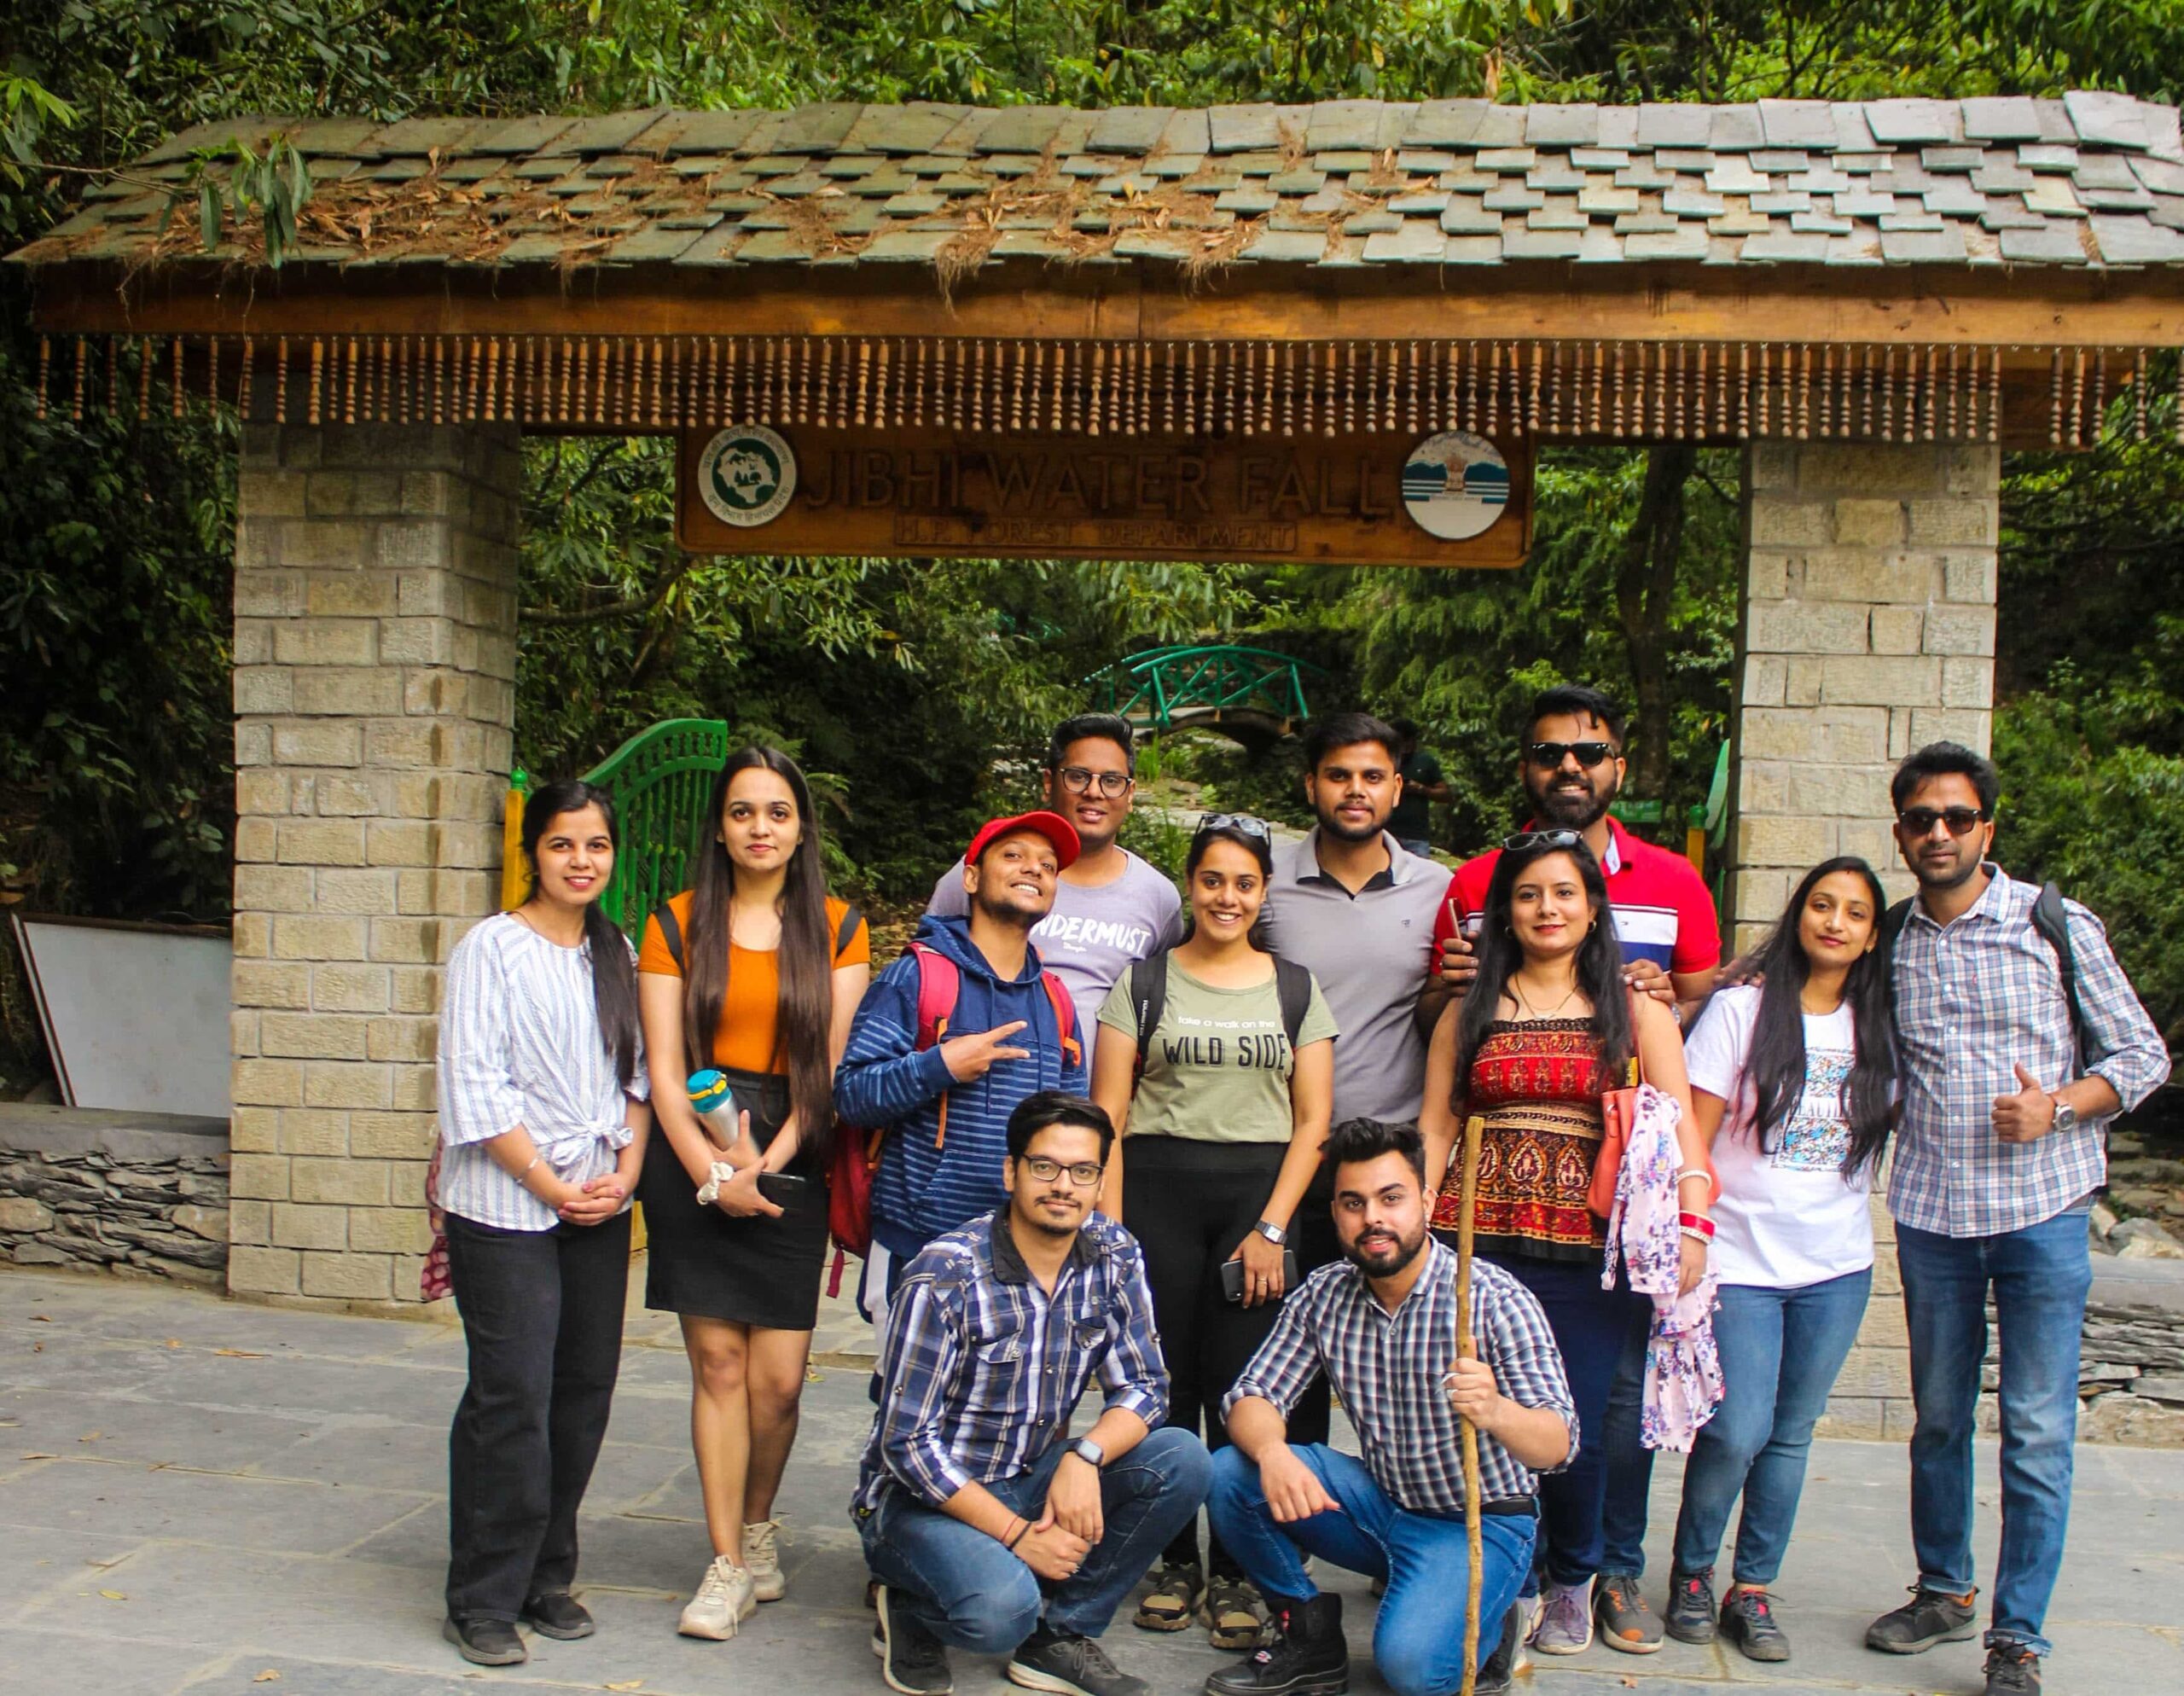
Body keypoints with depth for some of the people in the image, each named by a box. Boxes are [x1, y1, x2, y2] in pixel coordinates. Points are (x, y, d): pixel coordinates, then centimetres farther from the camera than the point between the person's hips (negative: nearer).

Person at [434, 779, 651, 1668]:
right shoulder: (492, 948, -5)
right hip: (506, 1206, -5)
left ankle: (546, 1577, 20)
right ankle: (483, 1602, 4)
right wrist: (550, 1185, -10)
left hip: (600, 1208, 6)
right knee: (512, 1398, -7)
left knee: (585, 1390, 7)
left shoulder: (617, 954, 12)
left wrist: (625, 1171, 0)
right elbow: (476, 1088, -9)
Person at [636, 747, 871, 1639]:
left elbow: (833, 1064, 1)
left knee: (777, 1378, -3)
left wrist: (767, 1160, -9)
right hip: (694, 1154, 0)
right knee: (718, 1363, -3)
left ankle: (758, 1523, 23)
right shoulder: (676, 924, 7)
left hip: (791, 1157, 0)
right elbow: (664, 1070, 1)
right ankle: (728, 1563, 7)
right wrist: (712, 1174, -10)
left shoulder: (837, 928, 8)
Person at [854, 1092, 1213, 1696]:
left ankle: (1059, 1635, -3)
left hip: (1032, 1483, 6)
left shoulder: (1115, 1256, -5)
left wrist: (1084, 1457, -24)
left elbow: (1143, 1387, -4)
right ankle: (911, 1610, 2)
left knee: (1182, 1460, -16)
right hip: (922, 1496, -6)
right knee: (1001, 1608, -34)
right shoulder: (945, 1276, -20)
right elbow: (907, 1443, -18)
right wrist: (1016, 1534, -22)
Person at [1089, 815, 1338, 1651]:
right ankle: (1176, 1561, 16)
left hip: (1260, 1193, 0)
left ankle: (1235, 1571, 10)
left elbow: (1312, 1122, 6)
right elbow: (1107, 1115, 4)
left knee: (1240, 1390, -2)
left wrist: (1271, 1229, -4)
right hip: (1157, 1190, 0)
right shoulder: (1144, 983, 7)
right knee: (1166, 1383, 1)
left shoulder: (1296, 990, 10)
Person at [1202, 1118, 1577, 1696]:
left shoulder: (1496, 1299, -18)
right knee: (1231, 1473, -15)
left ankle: (1484, 1628, 6)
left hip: (1477, 1522, -5)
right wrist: (1272, 1451, -31)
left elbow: (1558, 1444, -24)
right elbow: (1254, 1395, -6)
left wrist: (1495, 1412, -48)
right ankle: (1309, 1635, 4)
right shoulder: (1323, 1295, -4)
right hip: (1380, 1502, 5)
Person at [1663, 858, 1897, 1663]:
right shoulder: (1741, 1010, -4)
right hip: (1741, 1260, -4)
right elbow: (1692, 1134, -6)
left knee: (1791, 1435, 7)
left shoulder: (1875, 1029, 7)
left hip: (1837, 1267, 4)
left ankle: (1753, 1590, 20)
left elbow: (1887, 1132, 15)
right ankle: (1691, 1573, 15)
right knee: (1737, 1431, -9)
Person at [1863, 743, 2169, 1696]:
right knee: (1939, 1417, 13)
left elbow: (2142, 1055, 2)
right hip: (1932, 1215, 3)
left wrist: (2059, 1106, -13)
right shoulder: (1888, 945, 7)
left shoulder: (2058, 928, -1)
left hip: (2045, 1210, -3)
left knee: (2038, 1432, -3)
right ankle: (1943, 1592, 30)